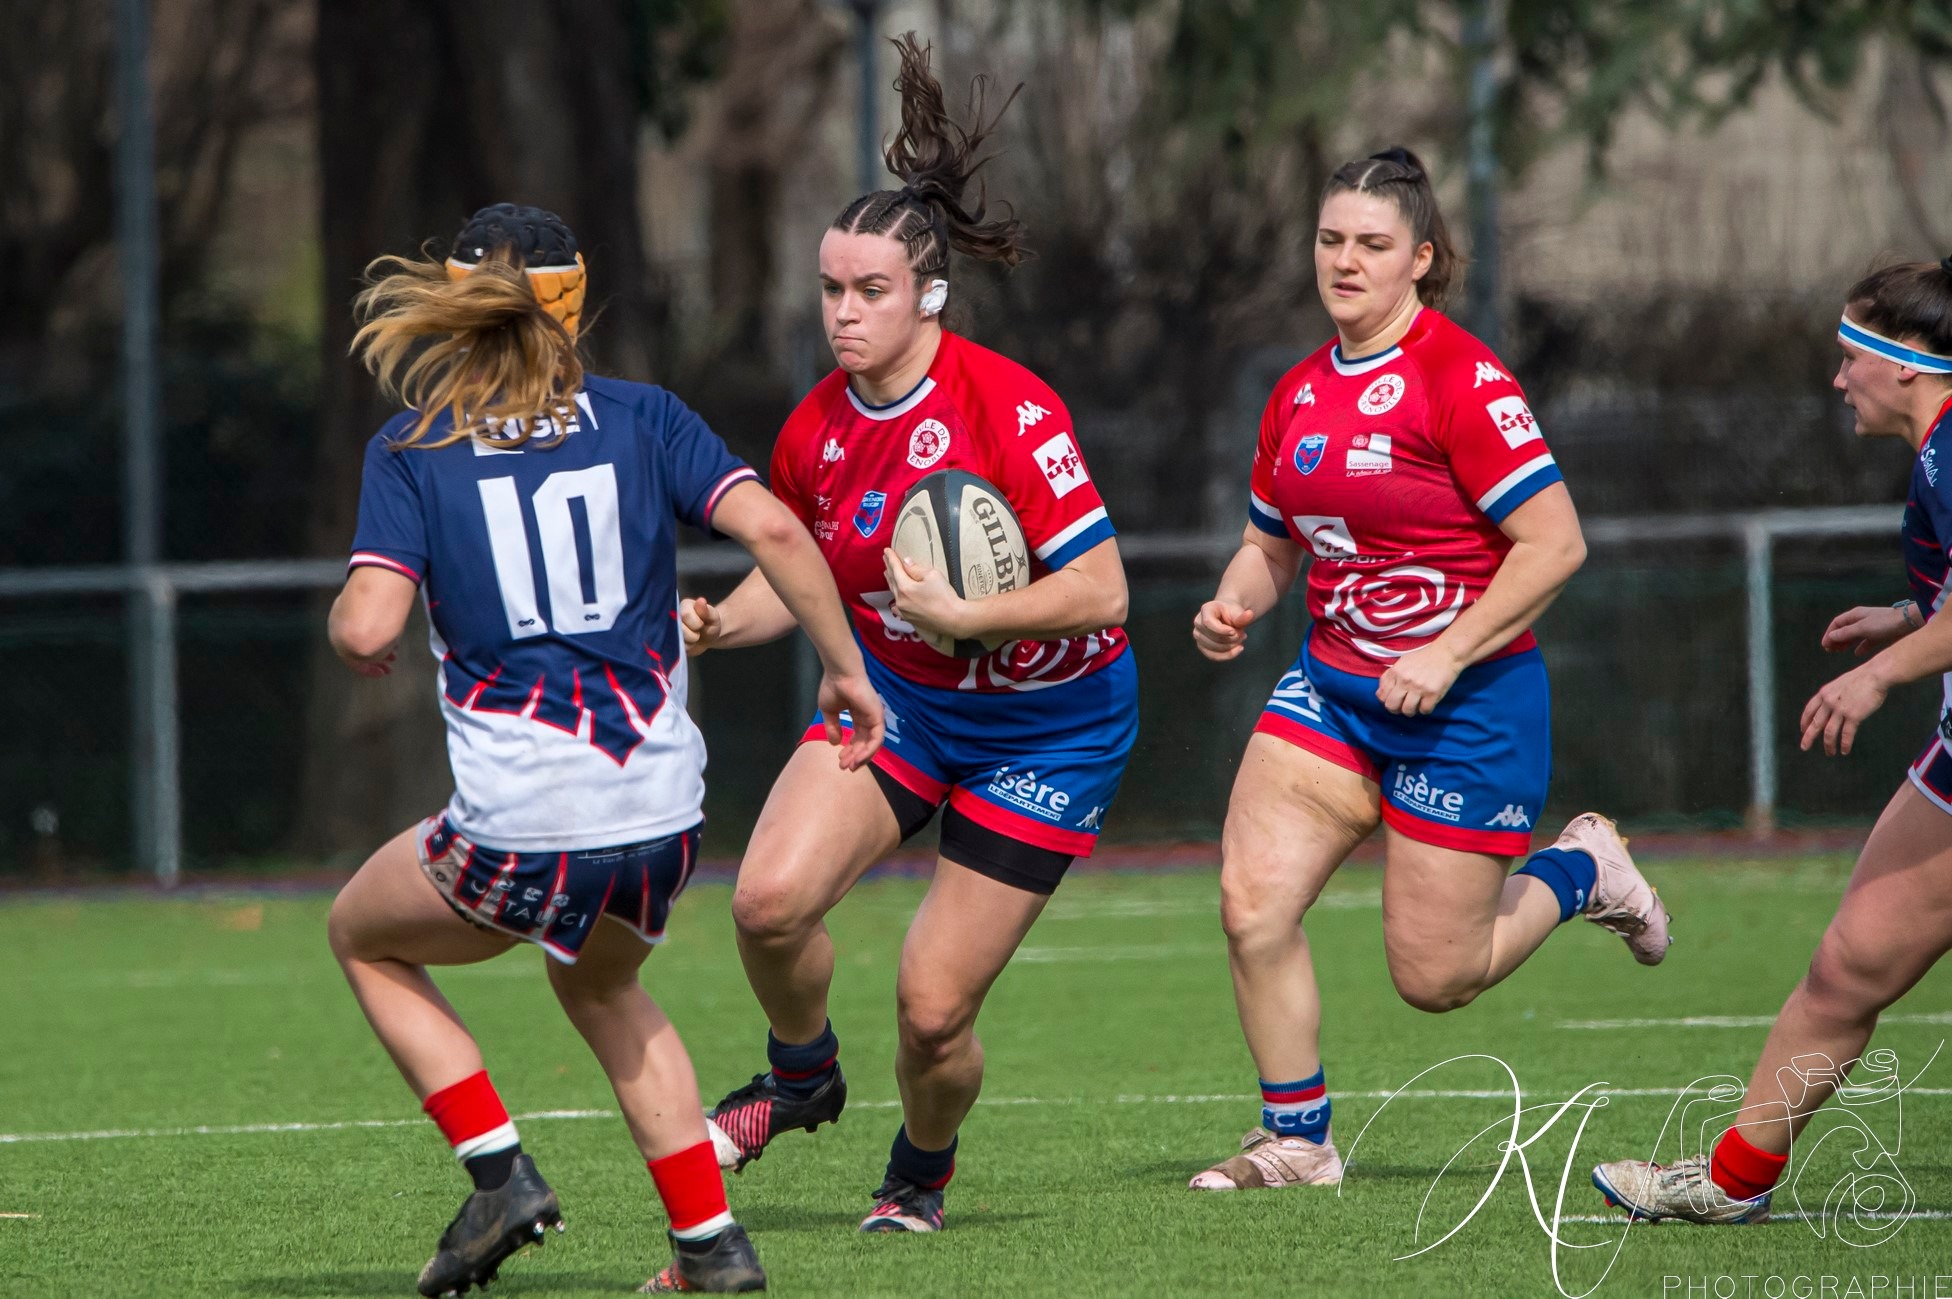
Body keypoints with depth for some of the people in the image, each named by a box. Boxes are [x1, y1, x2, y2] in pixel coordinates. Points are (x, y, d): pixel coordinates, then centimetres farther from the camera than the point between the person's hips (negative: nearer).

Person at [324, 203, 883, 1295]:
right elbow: (772, 527, -6)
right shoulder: (639, 417, 7)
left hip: (520, 826, -3)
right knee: (605, 989, 33)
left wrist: (345, 621, 12)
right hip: (661, 816, 3)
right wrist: (846, 668, 4)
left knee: (366, 939, 27)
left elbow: (368, 629, -11)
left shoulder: (411, 449, 1)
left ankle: (500, 1173, 12)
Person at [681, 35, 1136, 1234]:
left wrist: (966, 616, -35)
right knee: (770, 900, -21)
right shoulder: (817, 432, -6)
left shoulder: (1009, 410, -24)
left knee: (934, 1009, -6)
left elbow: (1101, 591, -26)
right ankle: (803, 1076, 12)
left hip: (1046, 723, -5)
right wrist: (716, 626, -8)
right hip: (893, 698, 5)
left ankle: (923, 1173, 28)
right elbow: (796, 575, 12)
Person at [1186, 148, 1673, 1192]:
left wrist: (1447, 656, -20)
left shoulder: (1461, 379, -15)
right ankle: (1296, 1139, 6)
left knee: (1432, 976, -1)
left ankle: (1580, 873, 27)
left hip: (1465, 703, -6)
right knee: (1251, 905, -10)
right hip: (1333, 686, 6)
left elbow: (1554, 544, -17)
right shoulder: (1300, 393, 7)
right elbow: (1269, 540, 20)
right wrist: (1235, 605, -2)